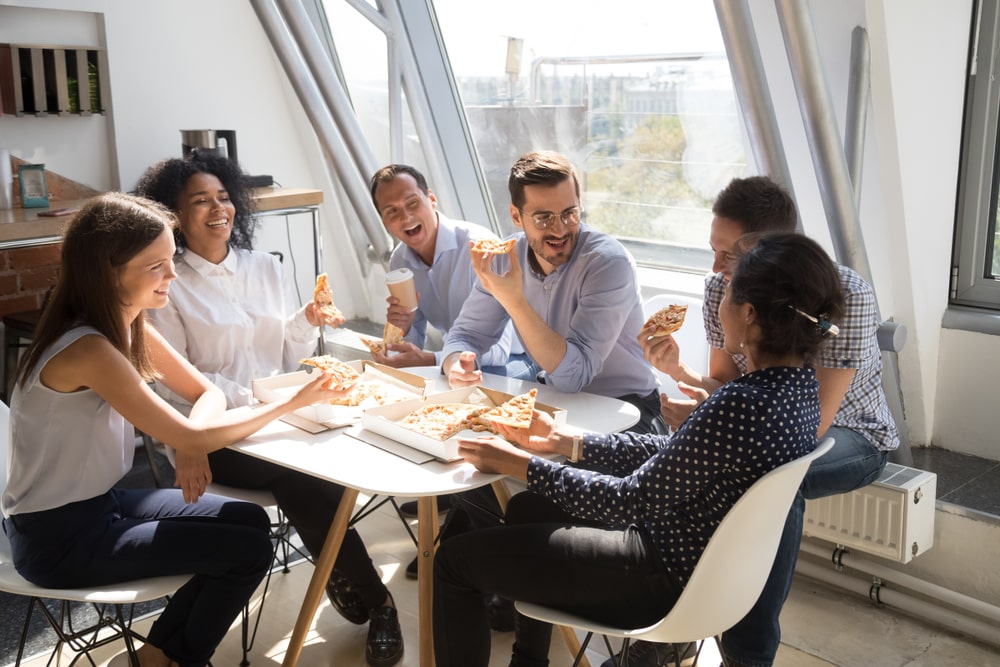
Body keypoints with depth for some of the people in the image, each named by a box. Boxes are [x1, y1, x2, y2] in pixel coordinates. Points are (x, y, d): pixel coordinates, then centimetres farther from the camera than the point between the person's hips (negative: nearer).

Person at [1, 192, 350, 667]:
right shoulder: (87, 349, -29)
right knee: (250, 550, -8)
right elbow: (189, 439, -26)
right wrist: (293, 402, -19)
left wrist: (189, 442, -19)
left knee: (250, 521, 6)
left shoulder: (129, 326, 0)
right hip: (60, 537, -8)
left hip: (100, 502, 9)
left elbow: (206, 393, 4)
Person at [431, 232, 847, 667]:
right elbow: (673, 454, 5)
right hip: (708, 555, 9)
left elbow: (630, 501, -23)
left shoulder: (739, 407, -32)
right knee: (526, 508, 27)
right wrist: (562, 442, 5)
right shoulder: (800, 382, -3)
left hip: (669, 580, -9)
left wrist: (518, 463, -13)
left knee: (454, 560, 1)